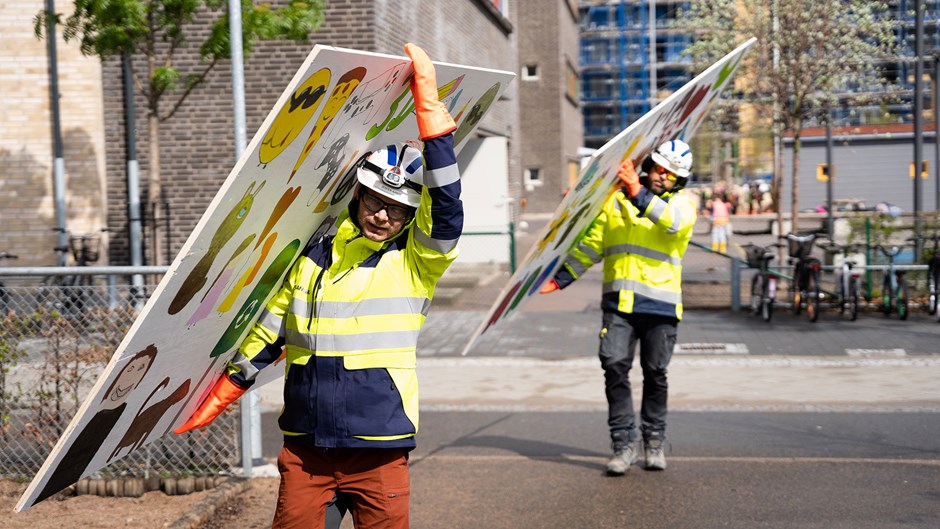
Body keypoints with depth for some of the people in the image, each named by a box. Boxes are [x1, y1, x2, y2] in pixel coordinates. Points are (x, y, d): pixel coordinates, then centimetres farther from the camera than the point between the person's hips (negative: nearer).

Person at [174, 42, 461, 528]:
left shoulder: (415, 261, -1)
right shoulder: (312, 257, 8)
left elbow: (447, 210, -18)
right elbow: (265, 338, 15)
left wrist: (428, 106, -22)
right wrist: (214, 401, 16)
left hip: (379, 451, -2)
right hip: (304, 446, 3)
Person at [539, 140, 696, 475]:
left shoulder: (682, 204, 5)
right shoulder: (615, 200, 11)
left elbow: (674, 222, -20)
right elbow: (591, 242, 16)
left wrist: (639, 194, -30)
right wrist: (561, 277, 11)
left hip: (661, 306, -1)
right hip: (619, 302, 1)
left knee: (655, 373, 5)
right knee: (615, 367, -8)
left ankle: (654, 442, 20)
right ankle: (624, 444, -1)